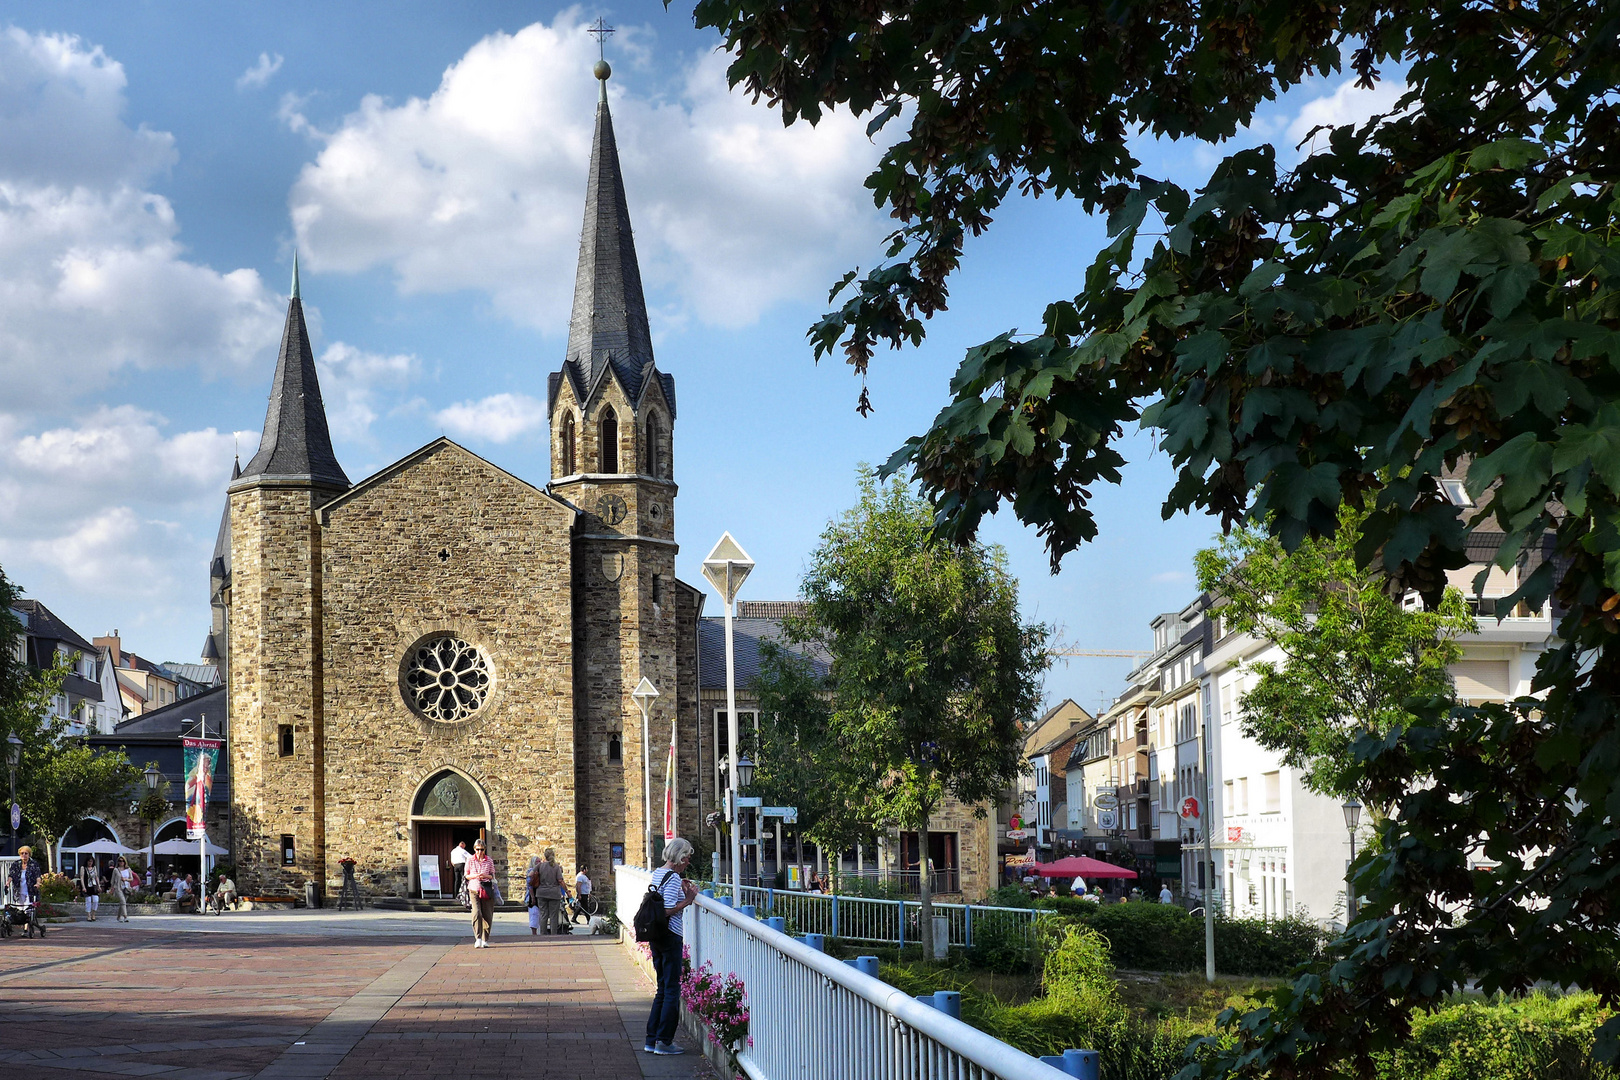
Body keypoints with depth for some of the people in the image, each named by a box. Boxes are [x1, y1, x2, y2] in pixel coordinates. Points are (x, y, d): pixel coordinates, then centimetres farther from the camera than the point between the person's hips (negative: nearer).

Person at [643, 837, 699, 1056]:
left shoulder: (658, 873, 12)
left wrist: (683, 892, 15)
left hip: (657, 937, 9)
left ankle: (652, 1040, 17)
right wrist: (688, 899, -12)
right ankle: (664, 1041, 1)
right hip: (670, 937, -9)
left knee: (663, 989, 16)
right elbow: (669, 910, -23)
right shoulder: (673, 877, -16)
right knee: (672, 990, -1)